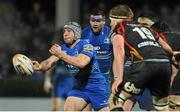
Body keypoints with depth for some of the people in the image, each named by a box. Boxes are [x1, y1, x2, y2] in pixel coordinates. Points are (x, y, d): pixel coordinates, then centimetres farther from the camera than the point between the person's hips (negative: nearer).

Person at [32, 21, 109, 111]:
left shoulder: (86, 46, -17)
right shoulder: (63, 49, 2)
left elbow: (81, 63, -35)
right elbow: (50, 62, -11)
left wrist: (61, 54, -36)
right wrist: (40, 66, -34)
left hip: (96, 87, -5)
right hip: (79, 87, 5)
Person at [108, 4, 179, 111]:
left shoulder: (119, 28, 17)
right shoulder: (144, 27, 34)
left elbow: (119, 50, -4)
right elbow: (163, 44, 49)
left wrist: (118, 78, -14)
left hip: (145, 63, -6)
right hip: (165, 63, 6)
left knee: (115, 101, 2)